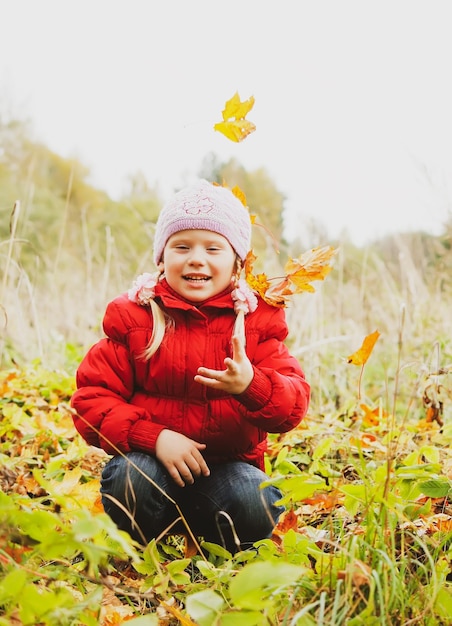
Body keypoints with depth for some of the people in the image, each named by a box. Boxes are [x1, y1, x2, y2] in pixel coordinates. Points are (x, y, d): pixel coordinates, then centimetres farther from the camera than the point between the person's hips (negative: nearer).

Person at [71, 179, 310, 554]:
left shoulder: (258, 319, 1)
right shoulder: (133, 315, -1)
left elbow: (293, 406, -7)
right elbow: (92, 399, -6)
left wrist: (251, 385, -32)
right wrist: (155, 437, -24)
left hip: (230, 464, 1)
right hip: (150, 457, 0)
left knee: (257, 508, -29)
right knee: (134, 479, -33)